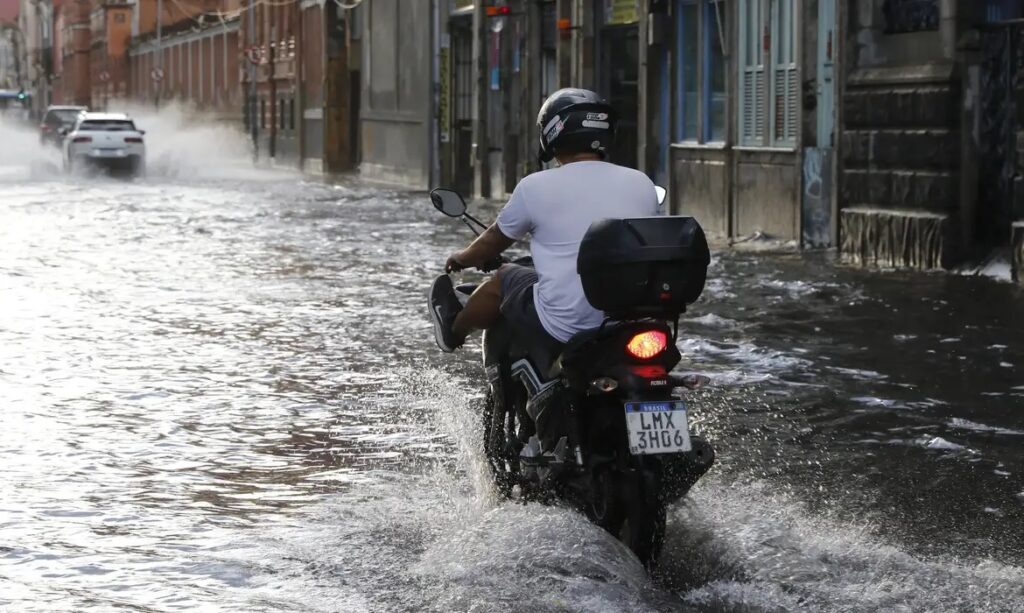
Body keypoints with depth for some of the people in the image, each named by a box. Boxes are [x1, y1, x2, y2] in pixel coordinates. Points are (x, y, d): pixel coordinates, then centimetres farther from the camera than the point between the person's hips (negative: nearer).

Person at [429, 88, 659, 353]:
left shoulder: (536, 187, -7)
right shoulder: (642, 184, 3)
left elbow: (495, 240, 10)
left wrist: (463, 257, 33)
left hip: (564, 327, -4)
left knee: (503, 278, 23)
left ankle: (455, 329, 50)